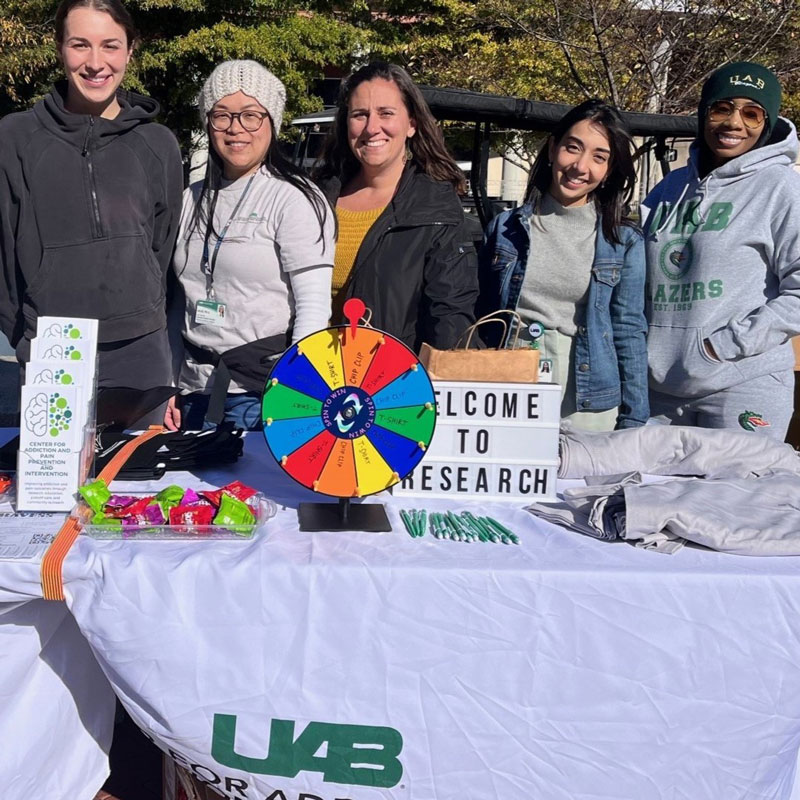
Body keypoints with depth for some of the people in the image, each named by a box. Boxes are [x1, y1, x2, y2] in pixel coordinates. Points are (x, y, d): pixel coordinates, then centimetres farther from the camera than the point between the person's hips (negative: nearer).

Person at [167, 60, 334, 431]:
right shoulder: (192, 200, 12)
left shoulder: (295, 199, -6)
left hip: (262, 392, -6)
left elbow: (314, 307, -12)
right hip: (195, 392, 6)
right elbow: (180, 304, 17)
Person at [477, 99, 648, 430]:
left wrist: (633, 424, -1)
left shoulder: (624, 240, 2)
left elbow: (629, 332, 2)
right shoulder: (503, 228, 5)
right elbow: (480, 323, 8)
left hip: (588, 410, 0)